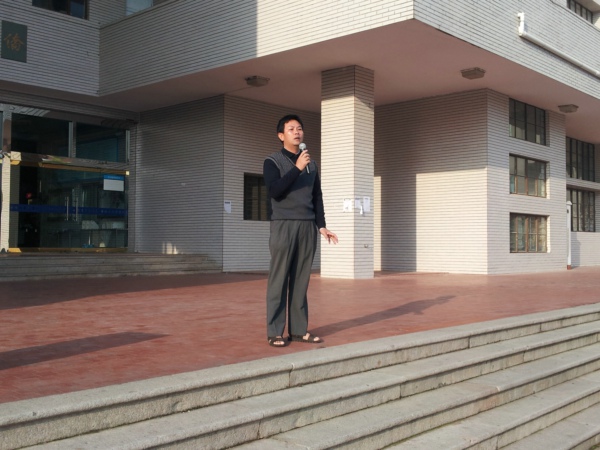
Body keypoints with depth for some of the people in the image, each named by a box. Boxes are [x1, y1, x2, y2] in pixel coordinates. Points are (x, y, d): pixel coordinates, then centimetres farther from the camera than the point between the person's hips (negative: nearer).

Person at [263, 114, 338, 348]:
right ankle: (274, 332, -1)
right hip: (283, 225, -4)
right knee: (279, 279, -4)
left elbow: (317, 197, 17)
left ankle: (299, 329, 9)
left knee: (301, 280, 5)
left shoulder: (311, 165, 17)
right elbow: (274, 190, -14)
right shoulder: (273, 161, 1)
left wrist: (321, 226, 7)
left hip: (307, 227, 5)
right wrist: (297, 168, -17)